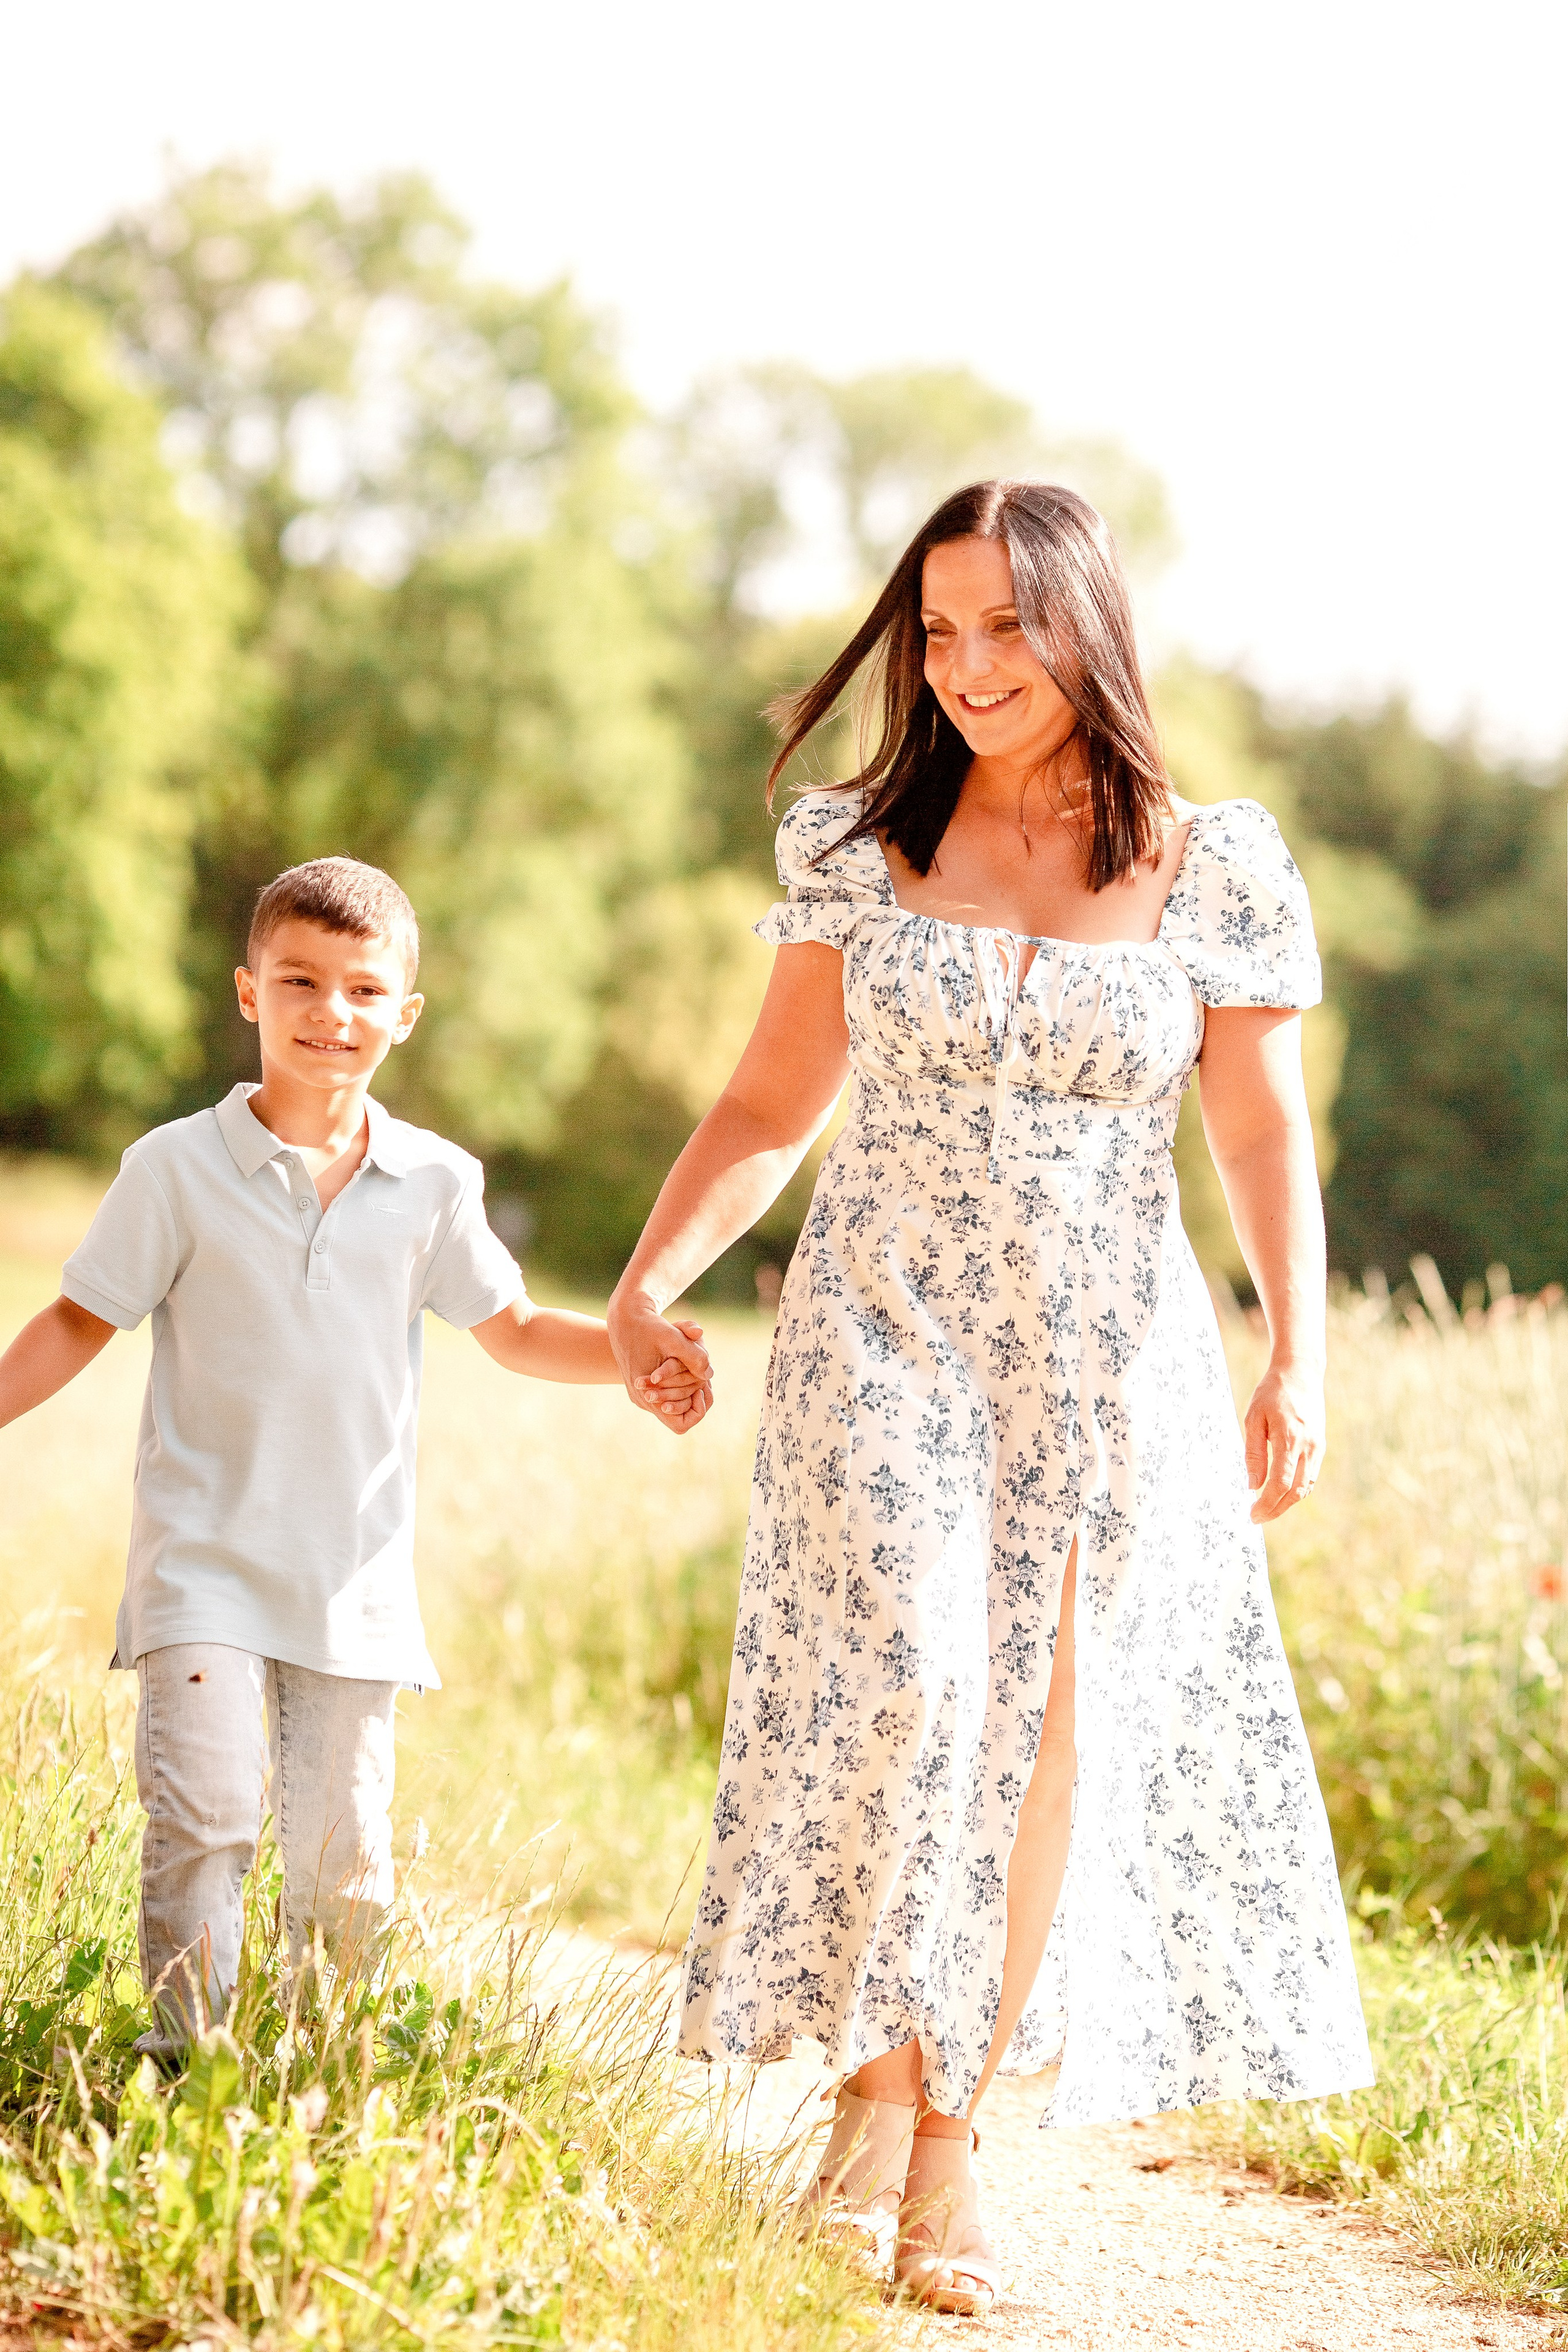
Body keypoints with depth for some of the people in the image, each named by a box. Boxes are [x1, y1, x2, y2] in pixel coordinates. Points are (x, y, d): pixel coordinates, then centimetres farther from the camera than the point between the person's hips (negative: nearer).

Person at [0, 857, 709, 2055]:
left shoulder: (435, 1182, 3)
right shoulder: (179, 1168, -4)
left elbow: (513, 1328, 12)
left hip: (356, 1581, 3)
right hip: (206, 1558, -3)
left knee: (344, 1856, 7)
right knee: (204, 1819, -16)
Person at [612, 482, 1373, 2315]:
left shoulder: (1217, 872, 2)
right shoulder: (860, 850, 5)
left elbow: (1265, 1139, 3)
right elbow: (769, 1107, 8)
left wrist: (1298, 1358, -9)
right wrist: (654, 1273, -6)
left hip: (1107, 1367, 0)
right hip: (884, 1334, 0)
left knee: (1048, 1745, 0)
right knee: (905, 1680, -21)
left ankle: (950, 2139, 13)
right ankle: (875, 2082, -5)